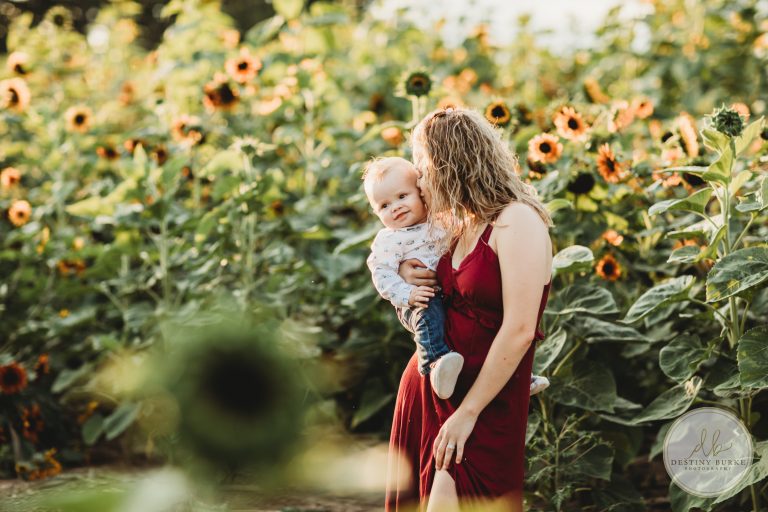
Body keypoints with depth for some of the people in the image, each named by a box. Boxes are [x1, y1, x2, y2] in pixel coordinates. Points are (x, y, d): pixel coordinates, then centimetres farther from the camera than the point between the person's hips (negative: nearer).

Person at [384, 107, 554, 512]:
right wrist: (404, 273, 2)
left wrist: (467, 413, -19)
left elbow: (519, 330, -21)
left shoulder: (517, 221, -14)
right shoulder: (457, 225, 11)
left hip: (485, 404, -8)